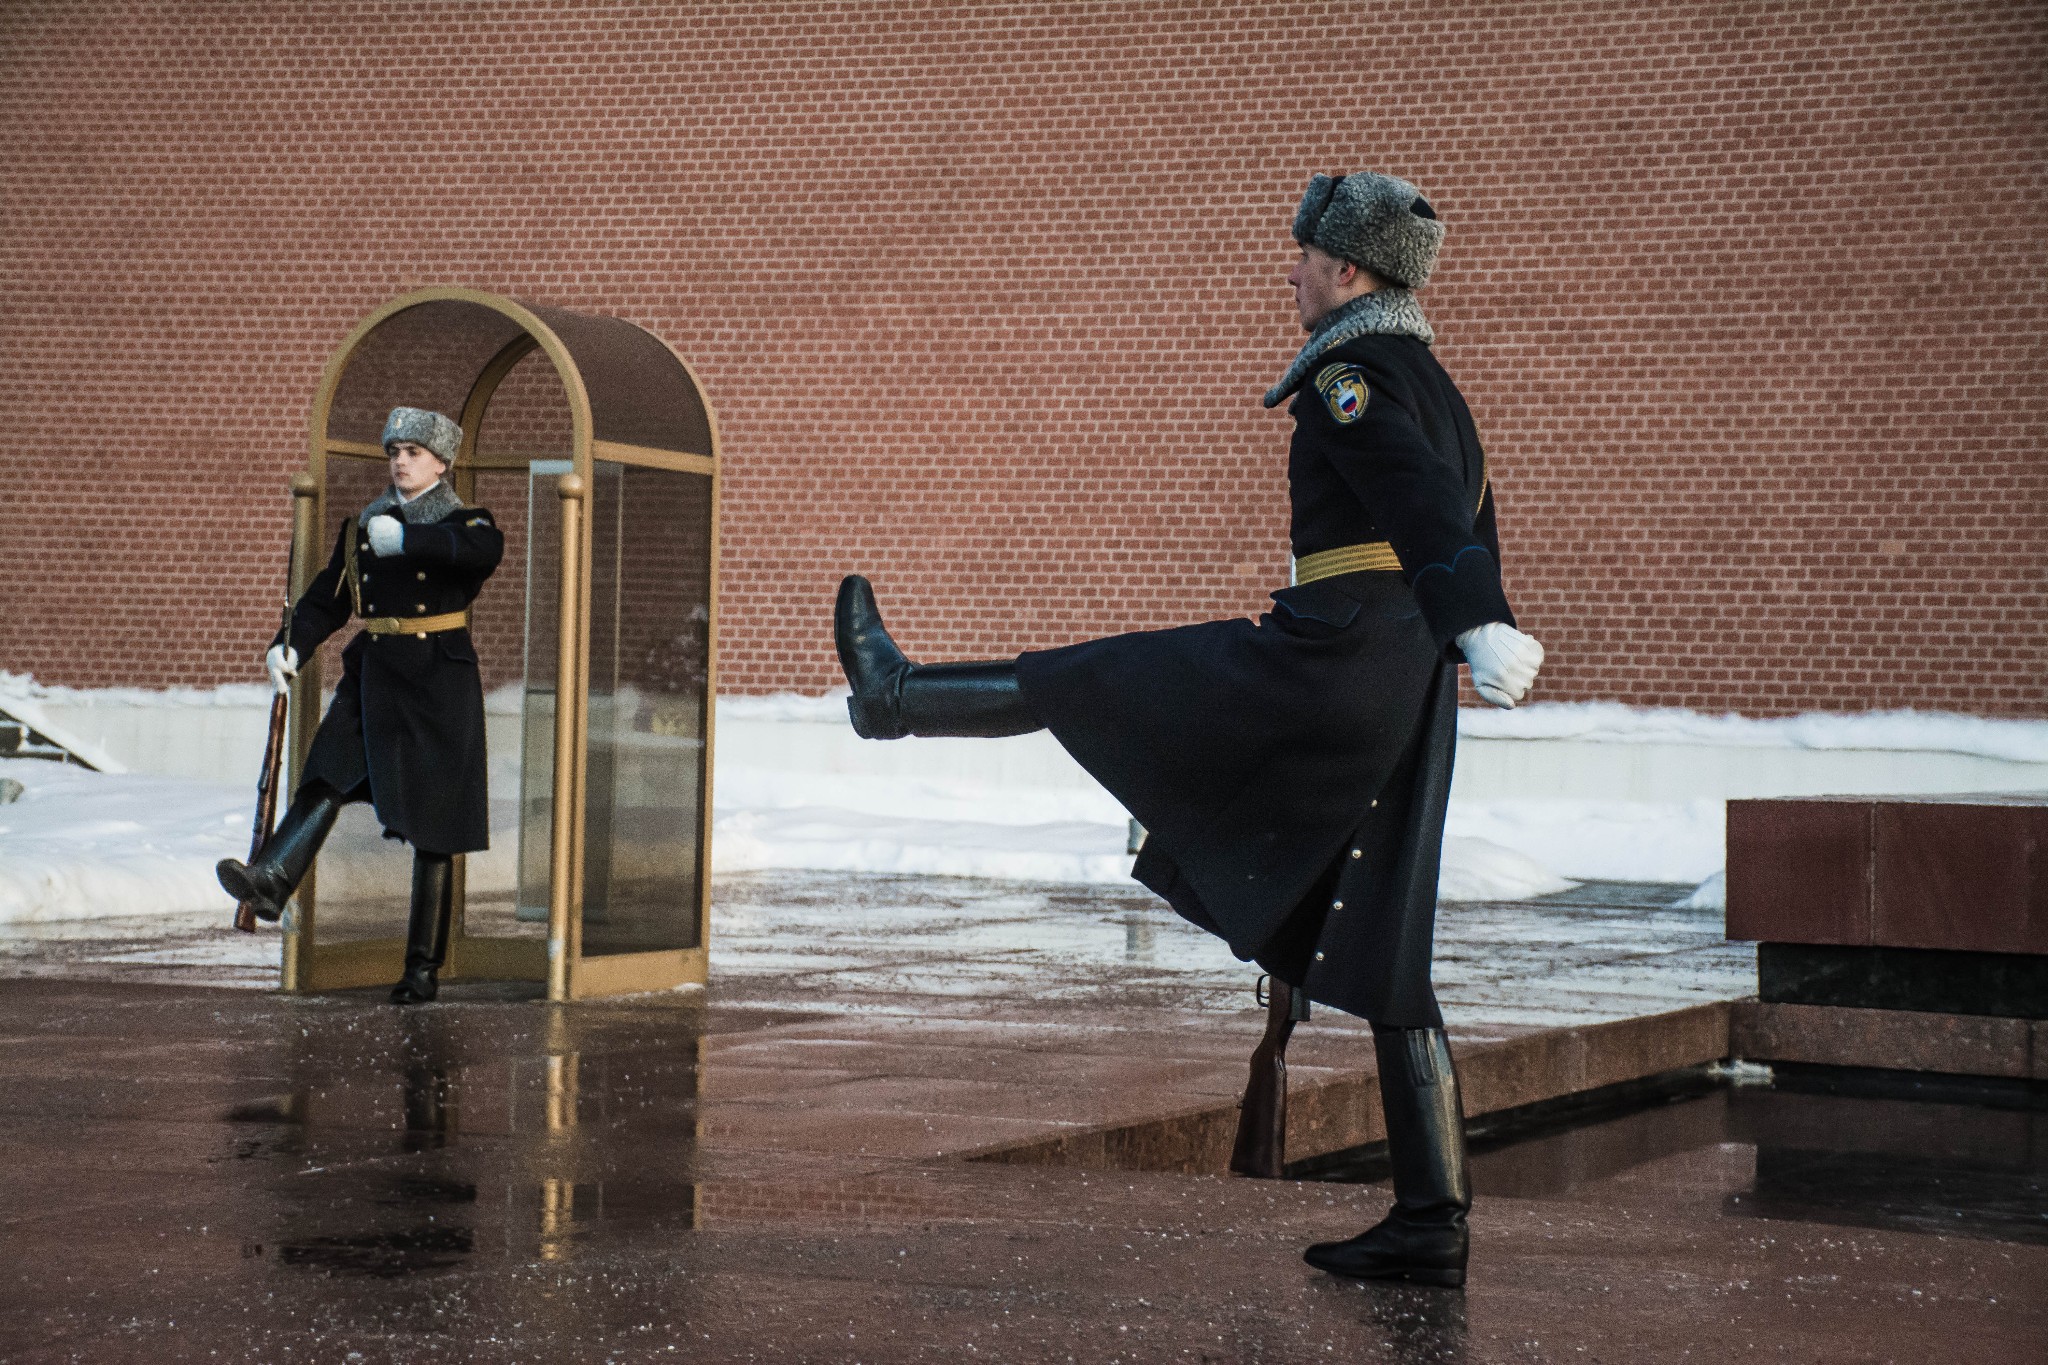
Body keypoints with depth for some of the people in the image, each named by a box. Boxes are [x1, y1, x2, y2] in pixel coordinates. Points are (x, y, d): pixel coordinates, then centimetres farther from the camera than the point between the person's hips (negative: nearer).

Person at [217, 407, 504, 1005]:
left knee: (432, 824, 0)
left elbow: (487, 550, -26)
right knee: (330, 776, -21)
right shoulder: (362, 525, 13)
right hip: (372, 676, 4)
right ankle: (271, 880, -40)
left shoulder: (462, 525, -1)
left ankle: (424, 967, 4)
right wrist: (290, 646, -9)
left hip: (437, 685, -4)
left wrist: (406, 539, -38)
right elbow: (327, 598, 10)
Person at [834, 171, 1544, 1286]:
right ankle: (1430, 1223, 7)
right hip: (1406, 693, 9)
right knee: (1380, 947, 8)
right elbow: (1471, 529, 30)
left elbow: (1416, 497, -23)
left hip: (1339, 651, -9)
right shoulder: (1430, 383, 23)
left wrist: (1476, 627, -35)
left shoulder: (1349, 372, -7)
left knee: (1092, 680, 10)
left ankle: (899, 693, 32)